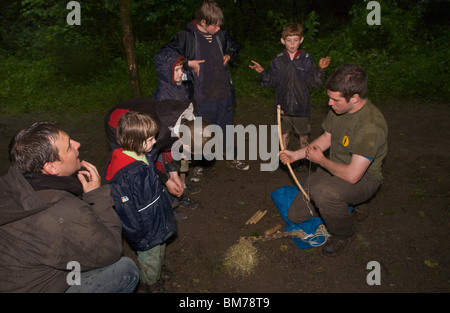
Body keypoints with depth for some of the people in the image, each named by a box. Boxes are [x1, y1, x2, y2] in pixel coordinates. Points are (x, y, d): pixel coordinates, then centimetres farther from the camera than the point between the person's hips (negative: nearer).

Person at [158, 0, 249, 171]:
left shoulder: (220, 35, 3)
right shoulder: (187, 36, -13)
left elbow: (234, 46, 25)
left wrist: (229, 56, 5)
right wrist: (188, 63, -18)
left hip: (224, 94, 5)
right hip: (202, 97, -4)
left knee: (227, 127, 20)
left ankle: (232, 158, 39)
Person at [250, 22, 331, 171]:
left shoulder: (307, 60, -5)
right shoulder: (278, 60, -1)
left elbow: (314, 83, -8)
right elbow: (271, 82, 0)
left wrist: (320, 69, -23)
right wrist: (262, 72, -16)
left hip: (301, 105, -1)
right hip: (283, 105, 1)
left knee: (303, 134, 14)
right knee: (284, 133, 14)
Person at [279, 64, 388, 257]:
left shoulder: (371, 125, -33)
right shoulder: (338, 107, -7)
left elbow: (352, 175, -34)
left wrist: (321, 160, -17)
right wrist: (297, 154, 2)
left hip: (363, 178, -7)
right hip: (334, 169, 7)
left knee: (321, 191, -40)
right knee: (295, 215, 4)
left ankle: (344, 233, -8)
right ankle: (338, 204, 27)